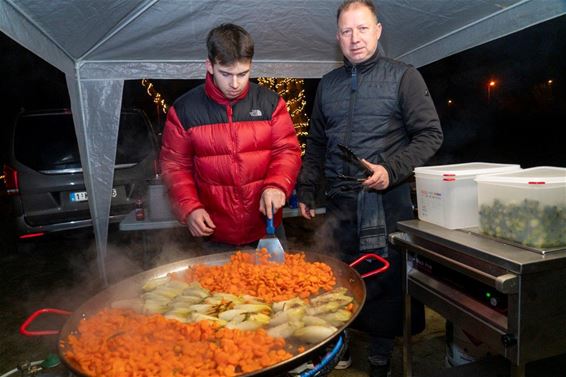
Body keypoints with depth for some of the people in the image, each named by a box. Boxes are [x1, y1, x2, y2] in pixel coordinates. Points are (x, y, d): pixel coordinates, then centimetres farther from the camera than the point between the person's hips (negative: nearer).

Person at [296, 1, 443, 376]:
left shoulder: (404, 77, 1)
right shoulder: (328, 84, 14)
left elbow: (430, 135, -2)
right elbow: (316, 144, 18)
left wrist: (391, 170, -16)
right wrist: (307, 191, 14)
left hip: (387, 201, -3)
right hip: (339, 203, 4)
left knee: (386, 281, 4)